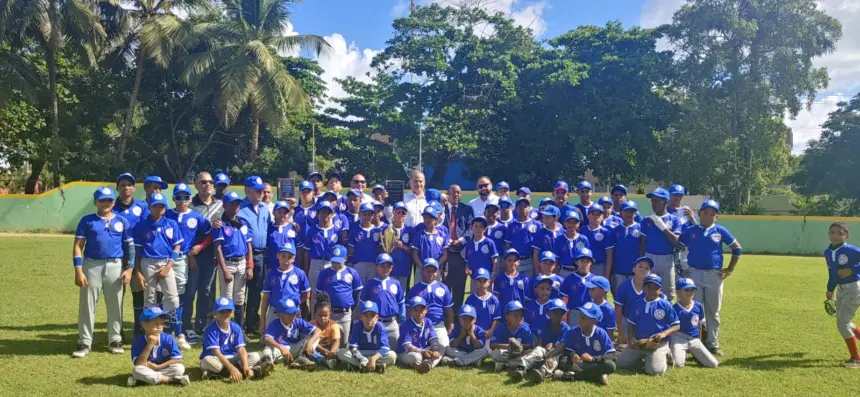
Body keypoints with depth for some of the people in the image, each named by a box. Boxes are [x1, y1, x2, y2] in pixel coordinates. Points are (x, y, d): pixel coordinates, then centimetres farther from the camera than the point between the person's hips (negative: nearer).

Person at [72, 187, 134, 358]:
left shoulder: (122, 221, 6)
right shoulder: (87, 221, 2)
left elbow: (130, 246, 7)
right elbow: (78, 246, -1)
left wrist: (129, 268, -2)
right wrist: (78, 271, -9)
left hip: (115, 266, 1)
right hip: (92, 266, -1)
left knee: (115, 305, 8)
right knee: (87, 305, 3)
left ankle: (115, 340, 20)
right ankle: (84, 342, 11)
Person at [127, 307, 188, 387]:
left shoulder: (168, 339, -10)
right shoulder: (138, 341, -13)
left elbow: (178, 360, -13)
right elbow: (139, 364, -24)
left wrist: (157, 367, -19)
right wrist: (150, 345, -28)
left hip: (164, 369, 0)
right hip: (147, 371, 0)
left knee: (180, 368, -25)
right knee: (136, 370, -31)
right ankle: (172, 380, -27)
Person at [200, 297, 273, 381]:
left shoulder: (236, 328, -2)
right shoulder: (211, 329, -16)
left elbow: (241, 349, -12)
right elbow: (216, 352, -26)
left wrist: (246, 366, -31)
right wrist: (232, 368, -38)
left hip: (231, 359, 4)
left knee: (255, 356, -12)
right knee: (208, 360, -39)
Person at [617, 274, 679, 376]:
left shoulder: (665, 305, -6)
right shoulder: (637, 304, 6)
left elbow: (677, 326, -4)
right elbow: (631, 324, 12)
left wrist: (664, 334, -21)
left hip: (659, 343, -4)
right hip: (638, 342, 4)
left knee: (654, 370, -23)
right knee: (621, 363, -4)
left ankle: (662, 357, 12)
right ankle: (642, 356, 22)